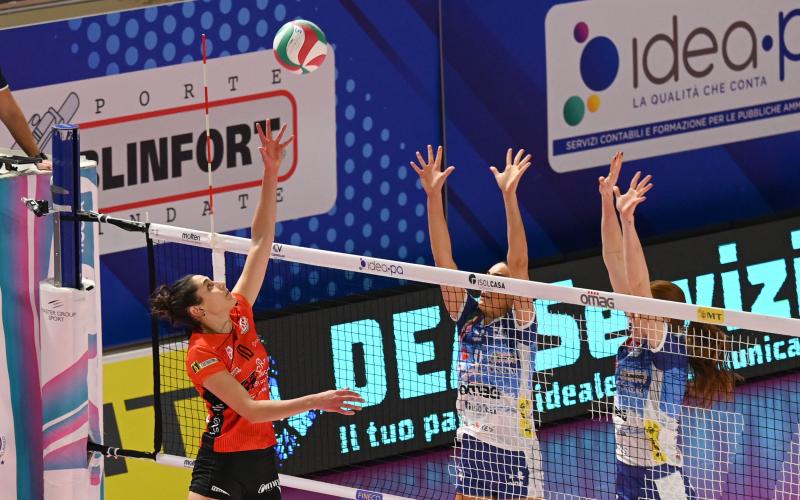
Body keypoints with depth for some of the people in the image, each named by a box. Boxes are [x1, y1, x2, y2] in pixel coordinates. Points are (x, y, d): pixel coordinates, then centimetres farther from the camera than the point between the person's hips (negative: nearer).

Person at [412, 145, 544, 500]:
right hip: (472, 442, 5)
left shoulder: (519, 324, -6)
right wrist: (433, 196, -6)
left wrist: (509, 195, -24)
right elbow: (443, 259, 1)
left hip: (515, 448, -5)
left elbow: (518, 264, -17)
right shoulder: (468, 318, 5)